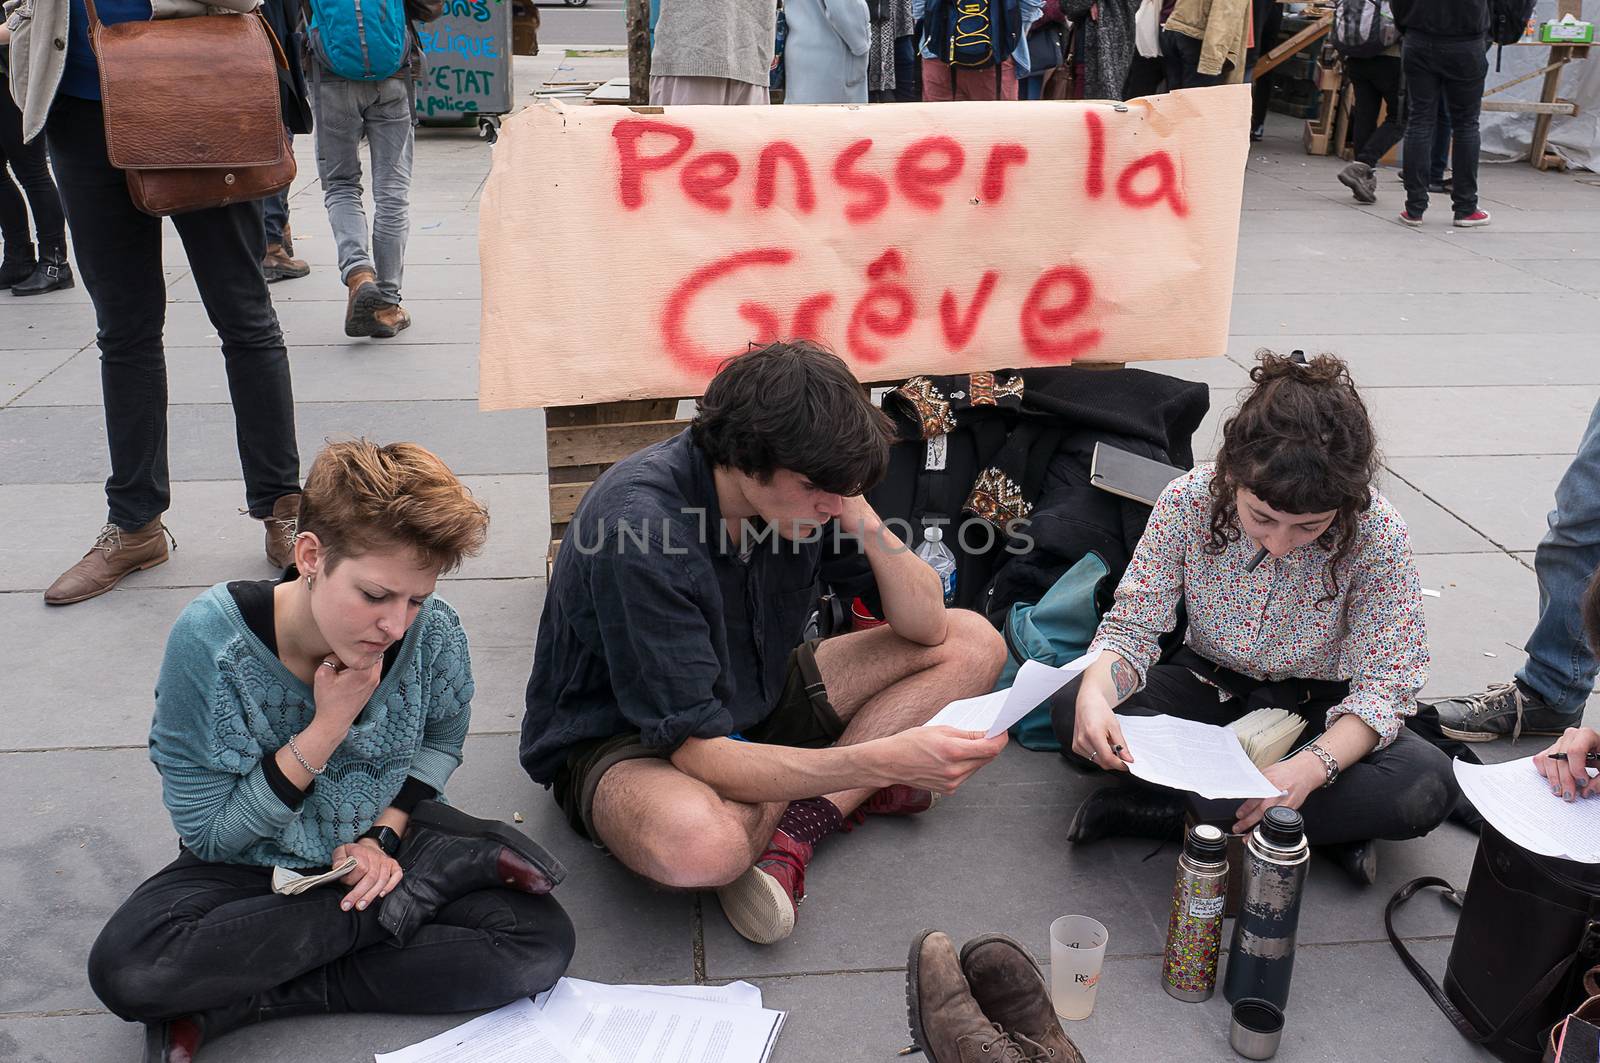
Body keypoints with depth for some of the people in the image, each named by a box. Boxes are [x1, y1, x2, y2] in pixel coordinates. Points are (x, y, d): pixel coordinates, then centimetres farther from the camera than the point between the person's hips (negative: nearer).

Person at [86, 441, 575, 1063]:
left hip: (383, 838, 2)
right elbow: (206, 830, -16)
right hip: (251, 865, -1)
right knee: (124, 969, -31)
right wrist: (325, 731, -25)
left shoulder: (432, 633, -18)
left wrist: (384, 834, -11)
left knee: (541, 943, -23)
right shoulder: (210, 640, -23)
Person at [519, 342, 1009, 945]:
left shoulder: (804, 490, -11)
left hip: (753, 698, 7)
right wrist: (885, 760, -41)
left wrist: (862, 519, -22)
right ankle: (851, 797, -9)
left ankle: (796, 826, -15)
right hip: (620, 738, -7)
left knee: (973, 643, -3)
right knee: (699, 844, -44)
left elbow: (927, 628, -5)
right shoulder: (637, 523, -32)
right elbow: (699, 753, -33)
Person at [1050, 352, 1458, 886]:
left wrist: (1313, 766, -39)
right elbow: (1132, 626, -16)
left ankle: (1156, 813, -27)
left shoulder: (1377, 533, -24)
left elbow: (1385, 687, -20)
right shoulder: (1189, 499, -21)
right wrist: (1096, 693, -39)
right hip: (1208, 686, 1)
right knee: (1072, 712, -27)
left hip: (1316, 707, -1)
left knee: (1427, 785, -31)